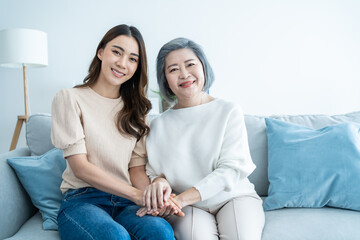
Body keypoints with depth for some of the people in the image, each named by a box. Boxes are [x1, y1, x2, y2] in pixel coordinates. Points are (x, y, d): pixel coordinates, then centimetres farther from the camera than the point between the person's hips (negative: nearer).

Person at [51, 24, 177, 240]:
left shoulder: (136, 108, 15)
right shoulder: (70, 98, -1)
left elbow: (137, 167, 7)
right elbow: (80, 167, -9)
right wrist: (136, 194, -18)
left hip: (125, 202, 3)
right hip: (82, 199, -3)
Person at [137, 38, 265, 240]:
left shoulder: (229, 112, -1)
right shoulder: (159, 125, 5)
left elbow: (232, 168, -9)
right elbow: (153, 170, 7)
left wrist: (182, 198, -19)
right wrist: (159, 181, -20)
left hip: (234, 197, 1)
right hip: (188, 208, 0)